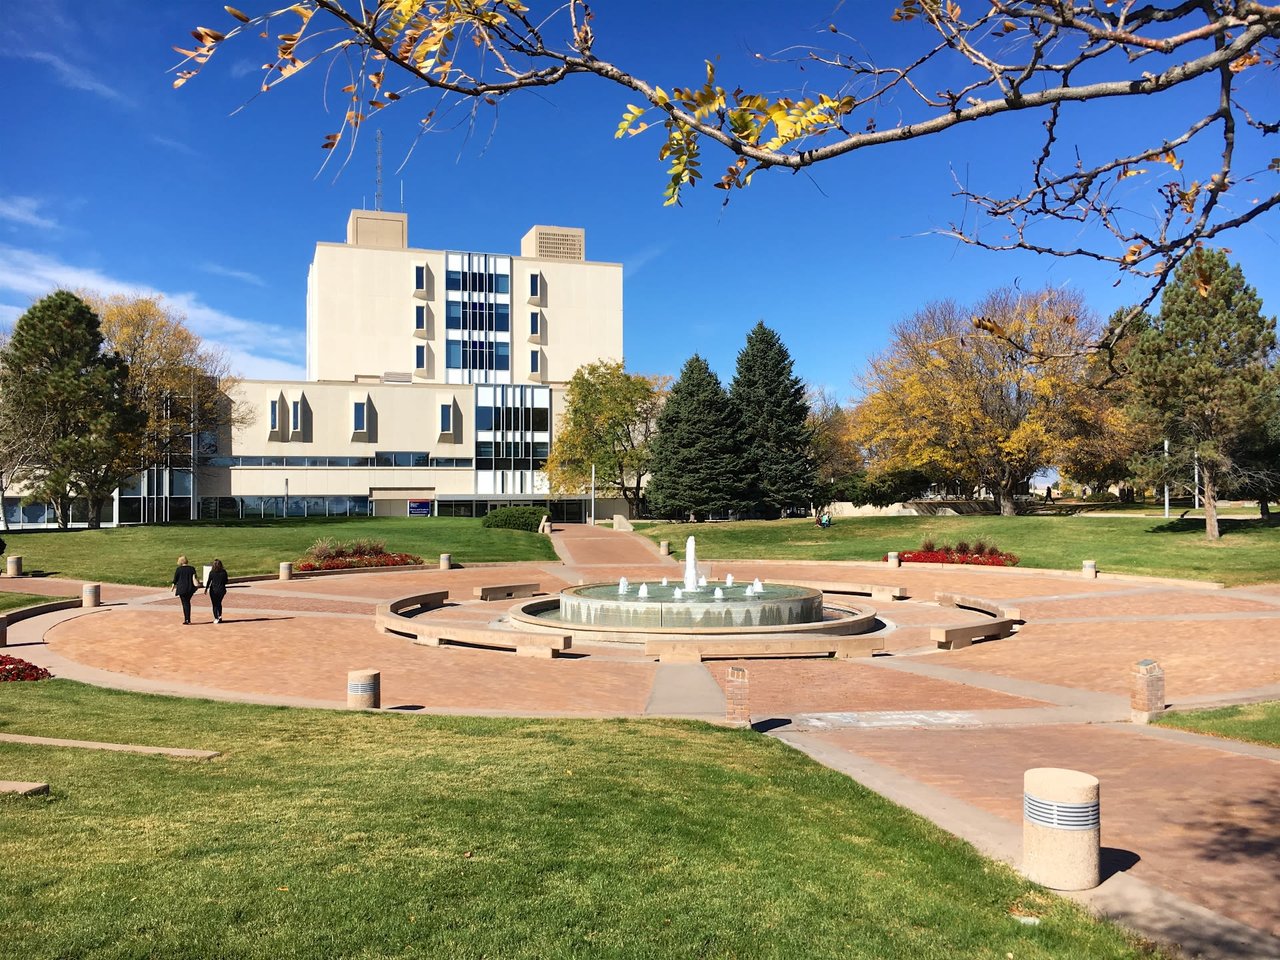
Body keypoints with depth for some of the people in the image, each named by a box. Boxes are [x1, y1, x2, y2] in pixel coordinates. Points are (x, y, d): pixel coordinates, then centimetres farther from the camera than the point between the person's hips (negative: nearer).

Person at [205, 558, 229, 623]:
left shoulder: (212, 572, -12)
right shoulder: (224, 572, -6)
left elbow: (209, 581, -5)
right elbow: (226, 581, 2)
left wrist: (206, 588, 9)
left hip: (213, 590, -2)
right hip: (221, 590, 2)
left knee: (215, 604, 8)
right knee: (219, 603, 23)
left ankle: (216, 618, 3)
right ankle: (220, 616, 21)